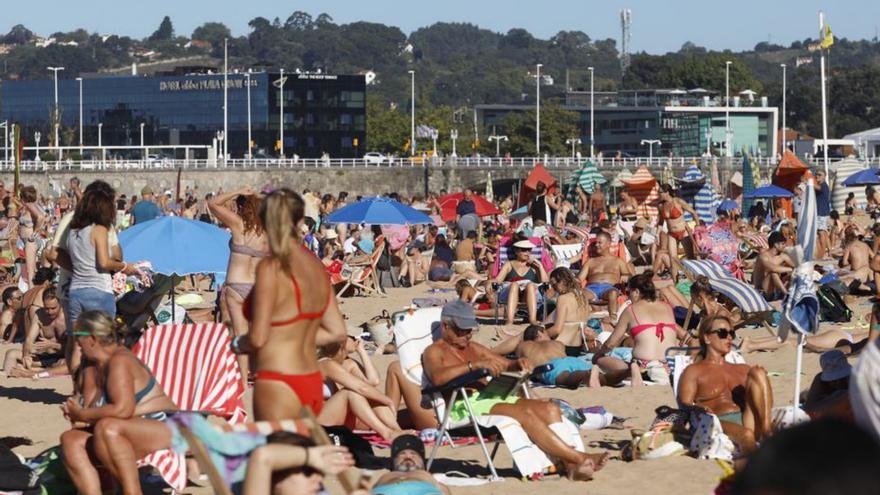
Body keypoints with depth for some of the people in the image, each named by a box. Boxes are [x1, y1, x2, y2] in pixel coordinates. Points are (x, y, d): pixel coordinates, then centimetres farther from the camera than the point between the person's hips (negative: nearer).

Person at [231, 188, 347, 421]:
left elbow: (258, 338, -15)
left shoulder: (271, 268, -13)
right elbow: (337, 332, 13)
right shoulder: (317, 266, 7)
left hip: (278, 383, -7)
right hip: (313, 384, 7)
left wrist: (237, 344, 5)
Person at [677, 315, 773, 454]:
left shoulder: (743, 370, 34)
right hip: (719, 422, -5)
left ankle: (767, 434, -31)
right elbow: (684, 405, 4)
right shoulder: (694, 372, 17)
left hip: (749, 421, 5)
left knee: (757, 372, -15)